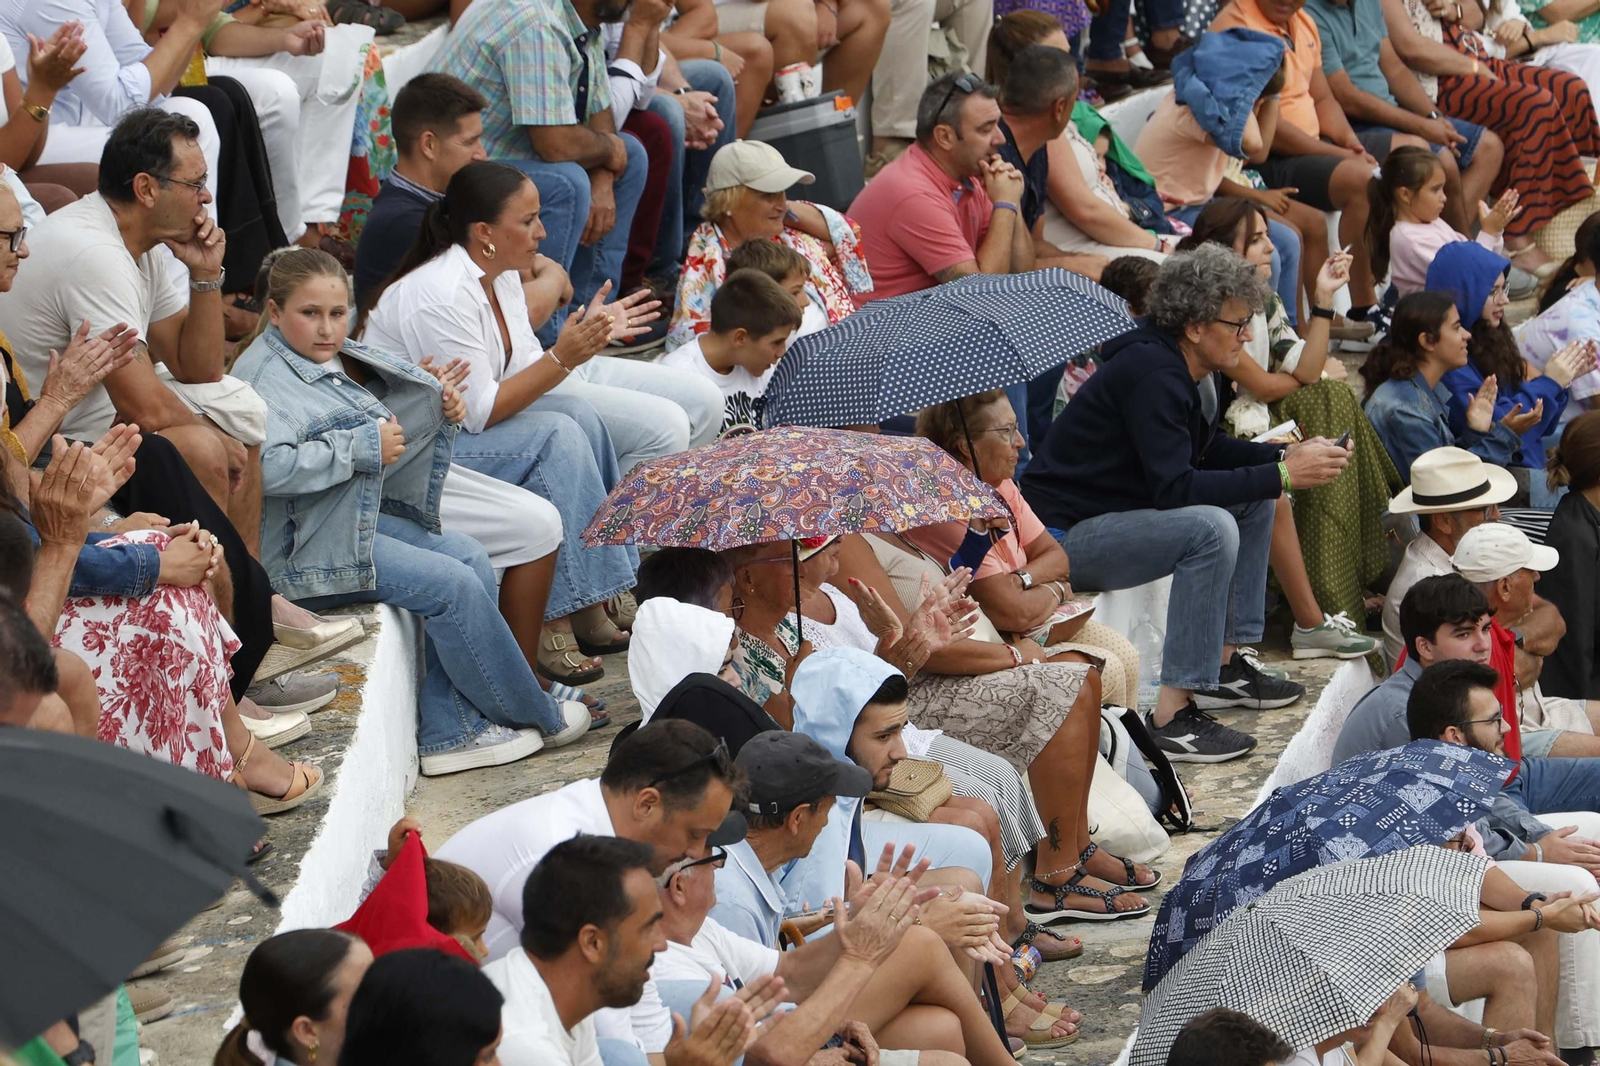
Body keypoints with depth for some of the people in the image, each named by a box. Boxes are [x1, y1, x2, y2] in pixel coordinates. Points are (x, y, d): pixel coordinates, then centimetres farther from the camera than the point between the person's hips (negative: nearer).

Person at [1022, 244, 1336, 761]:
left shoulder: (1164, 361, 9)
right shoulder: (1151, 374, -23)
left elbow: (1206, 447, 23)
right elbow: (1175, 488, -29)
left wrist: (1283, 456, 7)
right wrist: (1282, 476, -27)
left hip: (1105, 514, 11)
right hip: (1062, 536, -11)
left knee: (1253, 501, 12)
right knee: (1211, 528, -30)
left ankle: (1223, 663, 16)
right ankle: (1173, 717, -28)